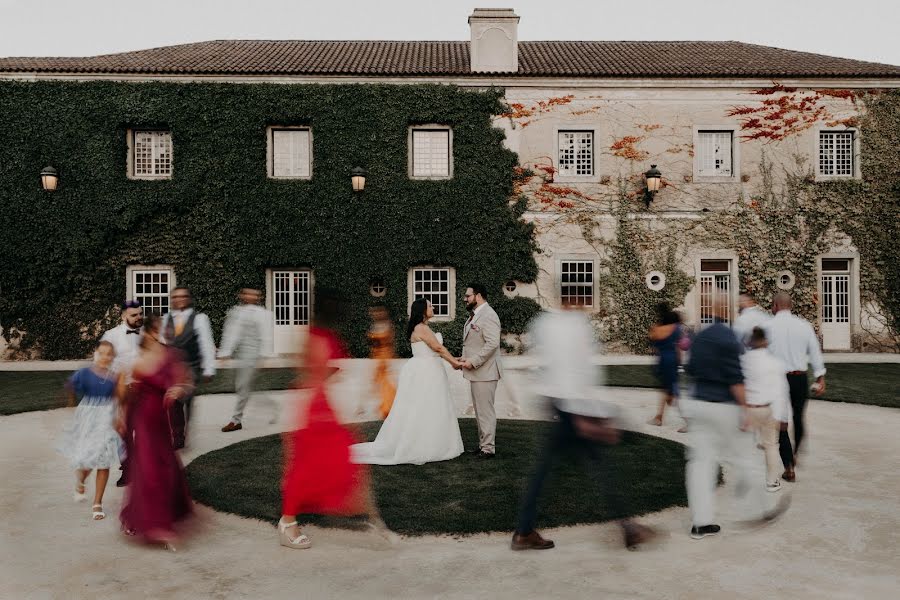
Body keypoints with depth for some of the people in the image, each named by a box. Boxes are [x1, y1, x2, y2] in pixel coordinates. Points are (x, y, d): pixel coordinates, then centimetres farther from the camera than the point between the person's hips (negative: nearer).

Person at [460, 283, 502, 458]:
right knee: (480, 410, 15)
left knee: (485, 410, -3)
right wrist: (465, 358, 9)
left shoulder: (488, 316, -16)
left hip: (485, 372, -10)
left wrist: (473, 362, -21)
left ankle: (488, 448, 5)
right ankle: (484, 444, 25)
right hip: (476, 372, 10)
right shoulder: (475, 315, 16)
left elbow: (492, 344, -23)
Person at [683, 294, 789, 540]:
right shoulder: (728, 338, -15)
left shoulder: (700, 337, 10)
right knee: (745, 458, 10)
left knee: (701, 461, 6)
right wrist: (745, 410, -14)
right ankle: (759, 511, 27)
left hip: (698, 403, 7)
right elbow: (735, 378, -18)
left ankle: (701, 522, 8)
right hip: (724, 407, -7)